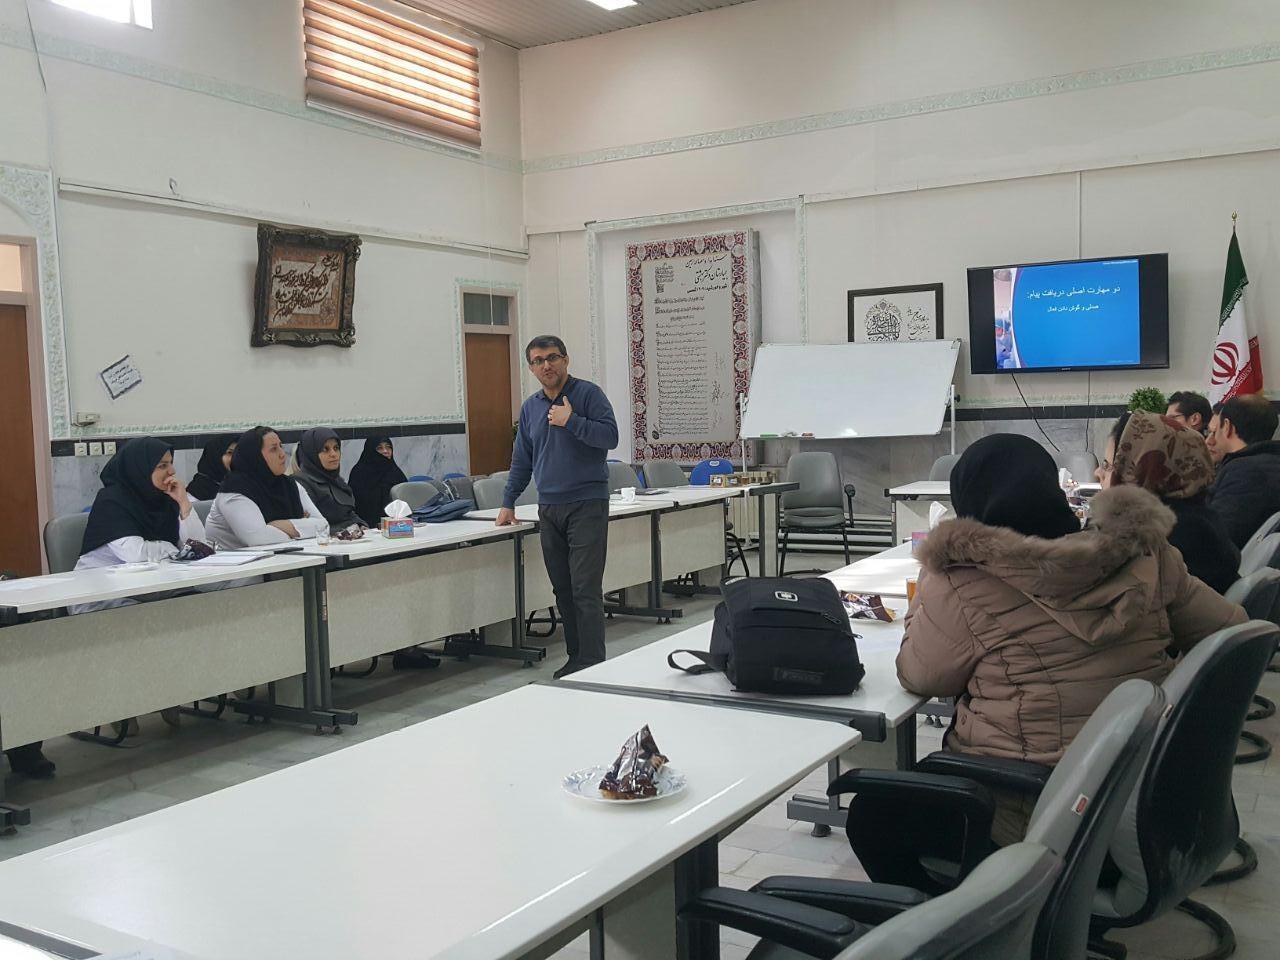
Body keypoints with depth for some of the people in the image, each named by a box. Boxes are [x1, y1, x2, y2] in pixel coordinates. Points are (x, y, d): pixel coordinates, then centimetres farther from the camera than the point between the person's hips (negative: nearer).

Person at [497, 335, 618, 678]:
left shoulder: (588, 393, -3)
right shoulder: (530, 407, 15)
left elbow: (610, 436, -13)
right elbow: (521, 460, 21)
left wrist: (571, 421, -17)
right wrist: (508, 503, 20)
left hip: (587, 505, -6)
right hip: (549, 509, 6)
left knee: (586, 591, -9)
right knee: (563, 591, 9)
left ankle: (592, 663, -4)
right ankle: (575, 658, 18)